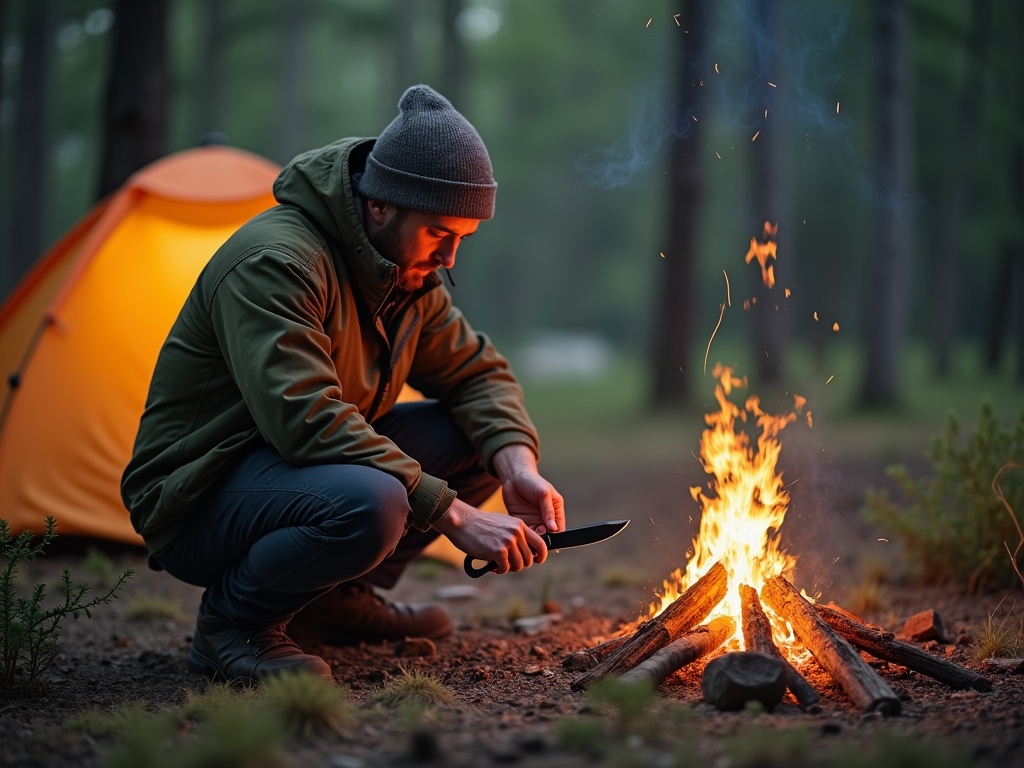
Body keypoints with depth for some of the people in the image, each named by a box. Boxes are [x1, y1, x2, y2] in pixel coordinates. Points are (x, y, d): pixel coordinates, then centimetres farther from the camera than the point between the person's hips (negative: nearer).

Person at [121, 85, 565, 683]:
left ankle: (340, 599, 10)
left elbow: (478, 373, 10)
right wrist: (453, 514, -34)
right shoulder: (274, 261, -26)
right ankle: (233, 621, -10)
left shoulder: (407, 272, 3)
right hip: (198, 500, -9)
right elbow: (308, 422, -34)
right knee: (369, 504, -38)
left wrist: (518, 465, -12)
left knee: (483, 436, -1)